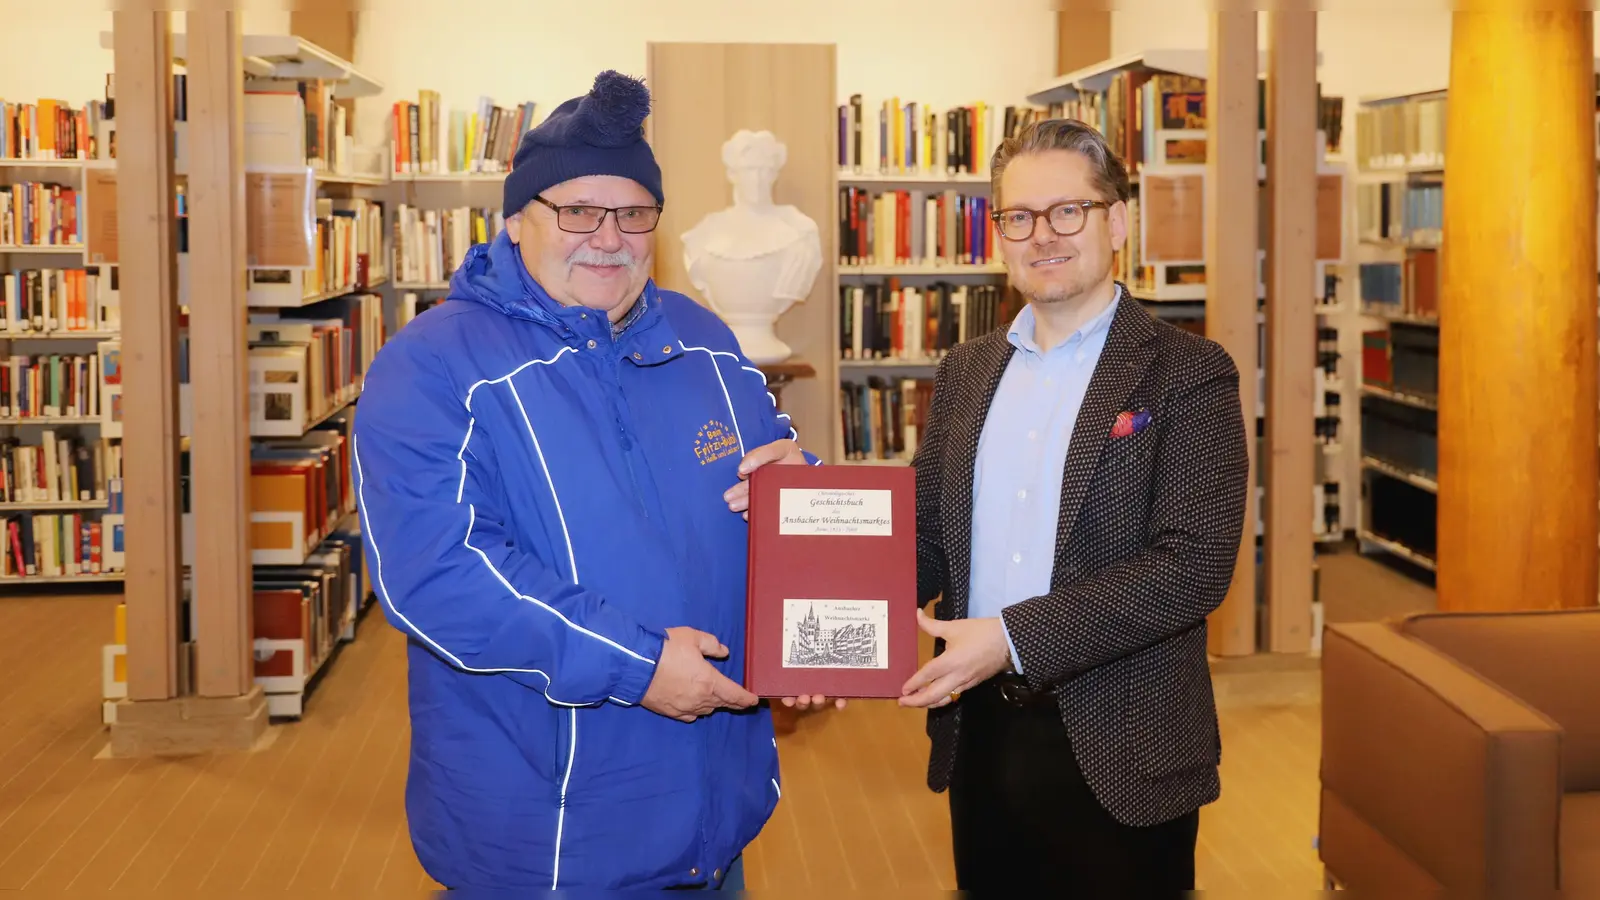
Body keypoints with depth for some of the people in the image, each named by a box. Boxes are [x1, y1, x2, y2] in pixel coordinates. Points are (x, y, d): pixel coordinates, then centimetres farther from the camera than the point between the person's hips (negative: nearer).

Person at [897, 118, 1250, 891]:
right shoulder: (966, 371, 10)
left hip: (1119, 750, -4)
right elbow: (927, 536, 11)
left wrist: (1014, 637, -21)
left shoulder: (1187, 374, -8)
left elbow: (1194, 565, -17)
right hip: (981, 734, 5)